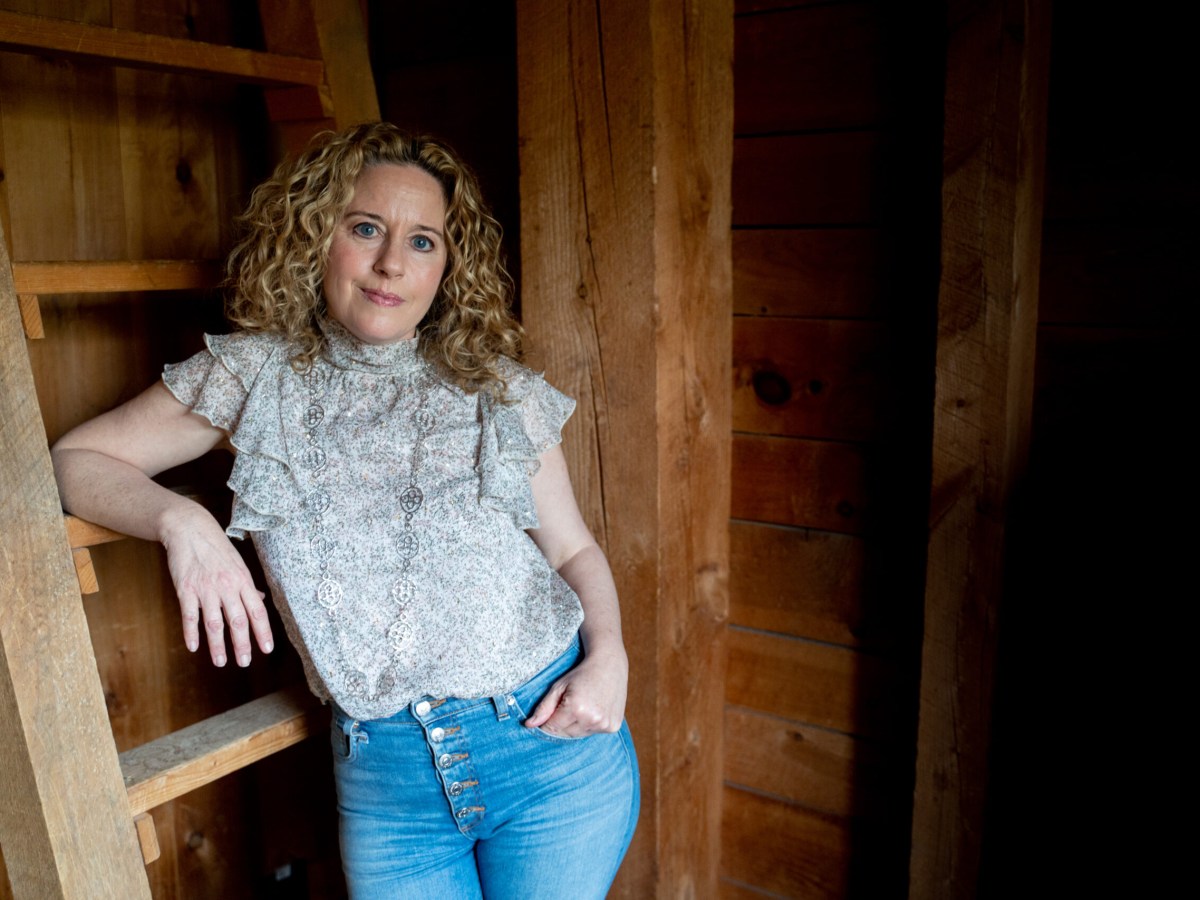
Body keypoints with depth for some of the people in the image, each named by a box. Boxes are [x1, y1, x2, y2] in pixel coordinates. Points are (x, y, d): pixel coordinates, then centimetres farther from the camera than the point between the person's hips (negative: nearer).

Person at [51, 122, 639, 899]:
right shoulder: (255, 376, 1)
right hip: (385, 775, 1)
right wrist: (179, 519, -13)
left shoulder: (500, 393, 0)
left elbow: (573, 548, 7)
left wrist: (608, 656, -11)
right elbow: (76, 458, 6)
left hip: (552, 742, 0)